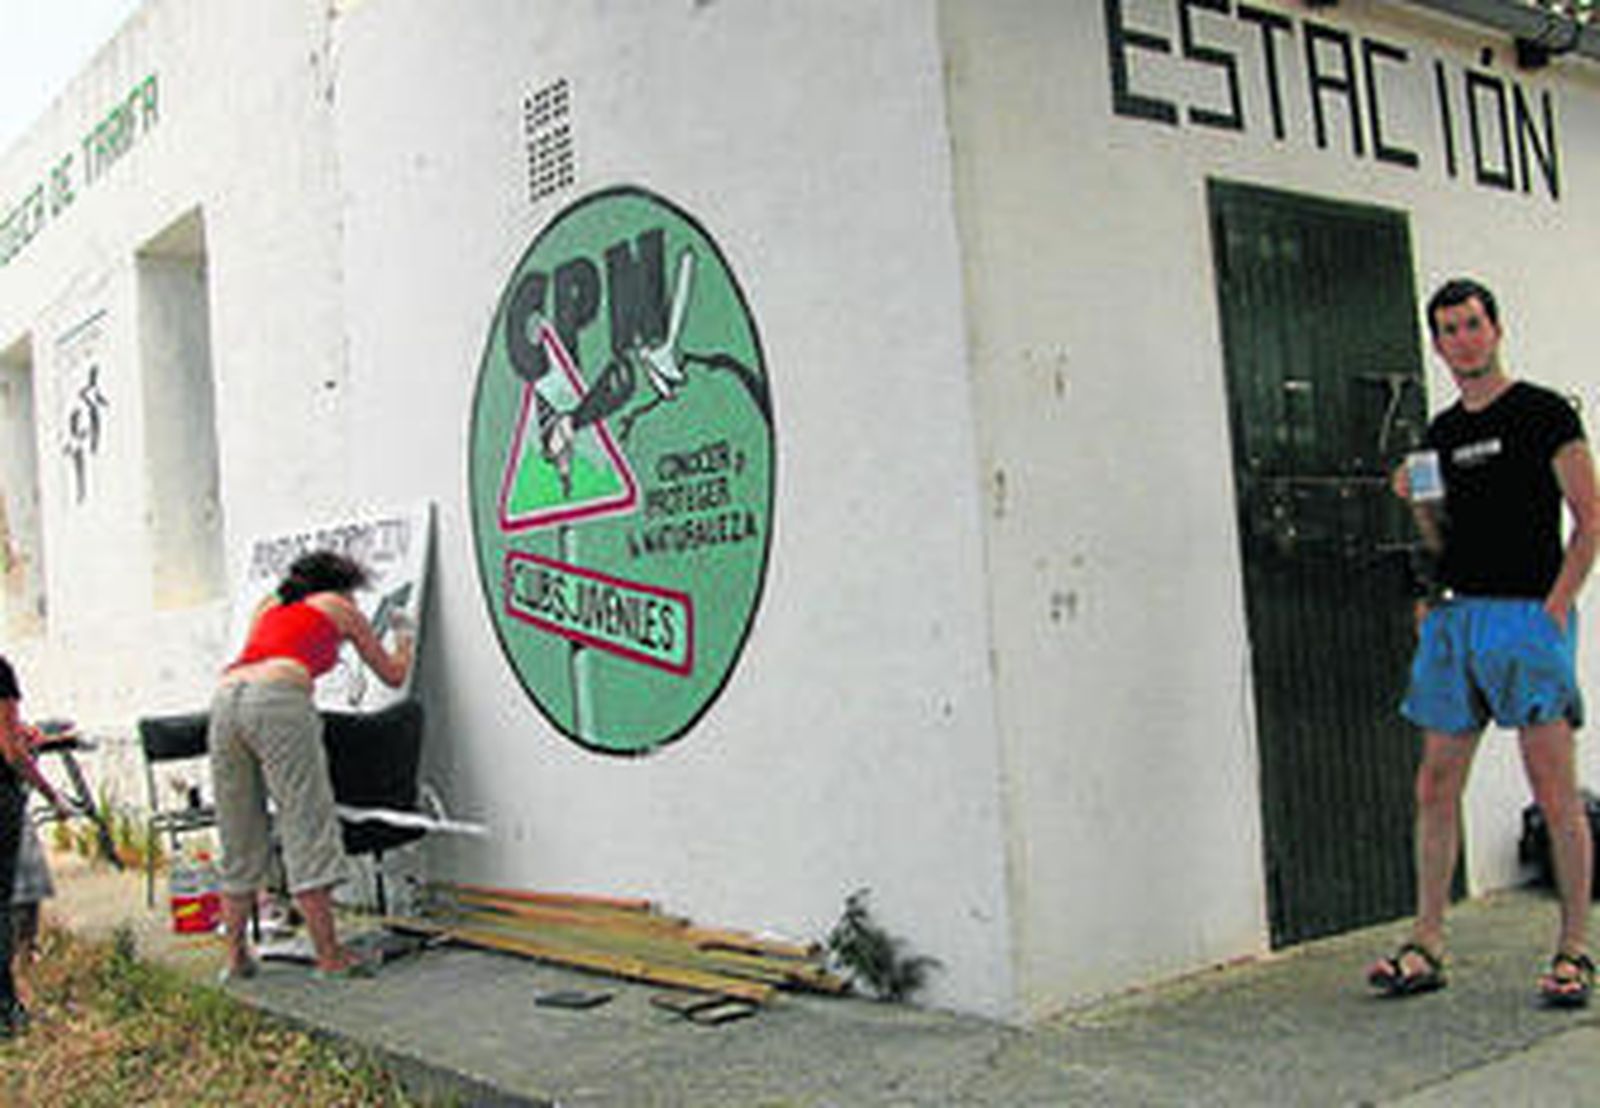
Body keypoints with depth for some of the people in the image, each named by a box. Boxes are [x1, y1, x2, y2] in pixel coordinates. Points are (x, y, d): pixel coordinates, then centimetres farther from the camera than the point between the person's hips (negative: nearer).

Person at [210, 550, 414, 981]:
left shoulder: (268, 605, 34)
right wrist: (404, 646, 52)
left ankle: (235, 957, 14)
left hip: (225, 696, 6)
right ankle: (329, 956, -5)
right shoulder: (338, 607, 23)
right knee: (308, 825, -4)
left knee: (239, 838, 12)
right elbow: (393, 676, 30)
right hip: (277, 698, -6)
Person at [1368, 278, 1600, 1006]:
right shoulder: (1440, 434, 16)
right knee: (1436, 787, 4)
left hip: (1528, 616, -6)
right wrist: (1418, 503, 0)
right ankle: (1427, 946, 11)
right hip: (1455, 617, 6)